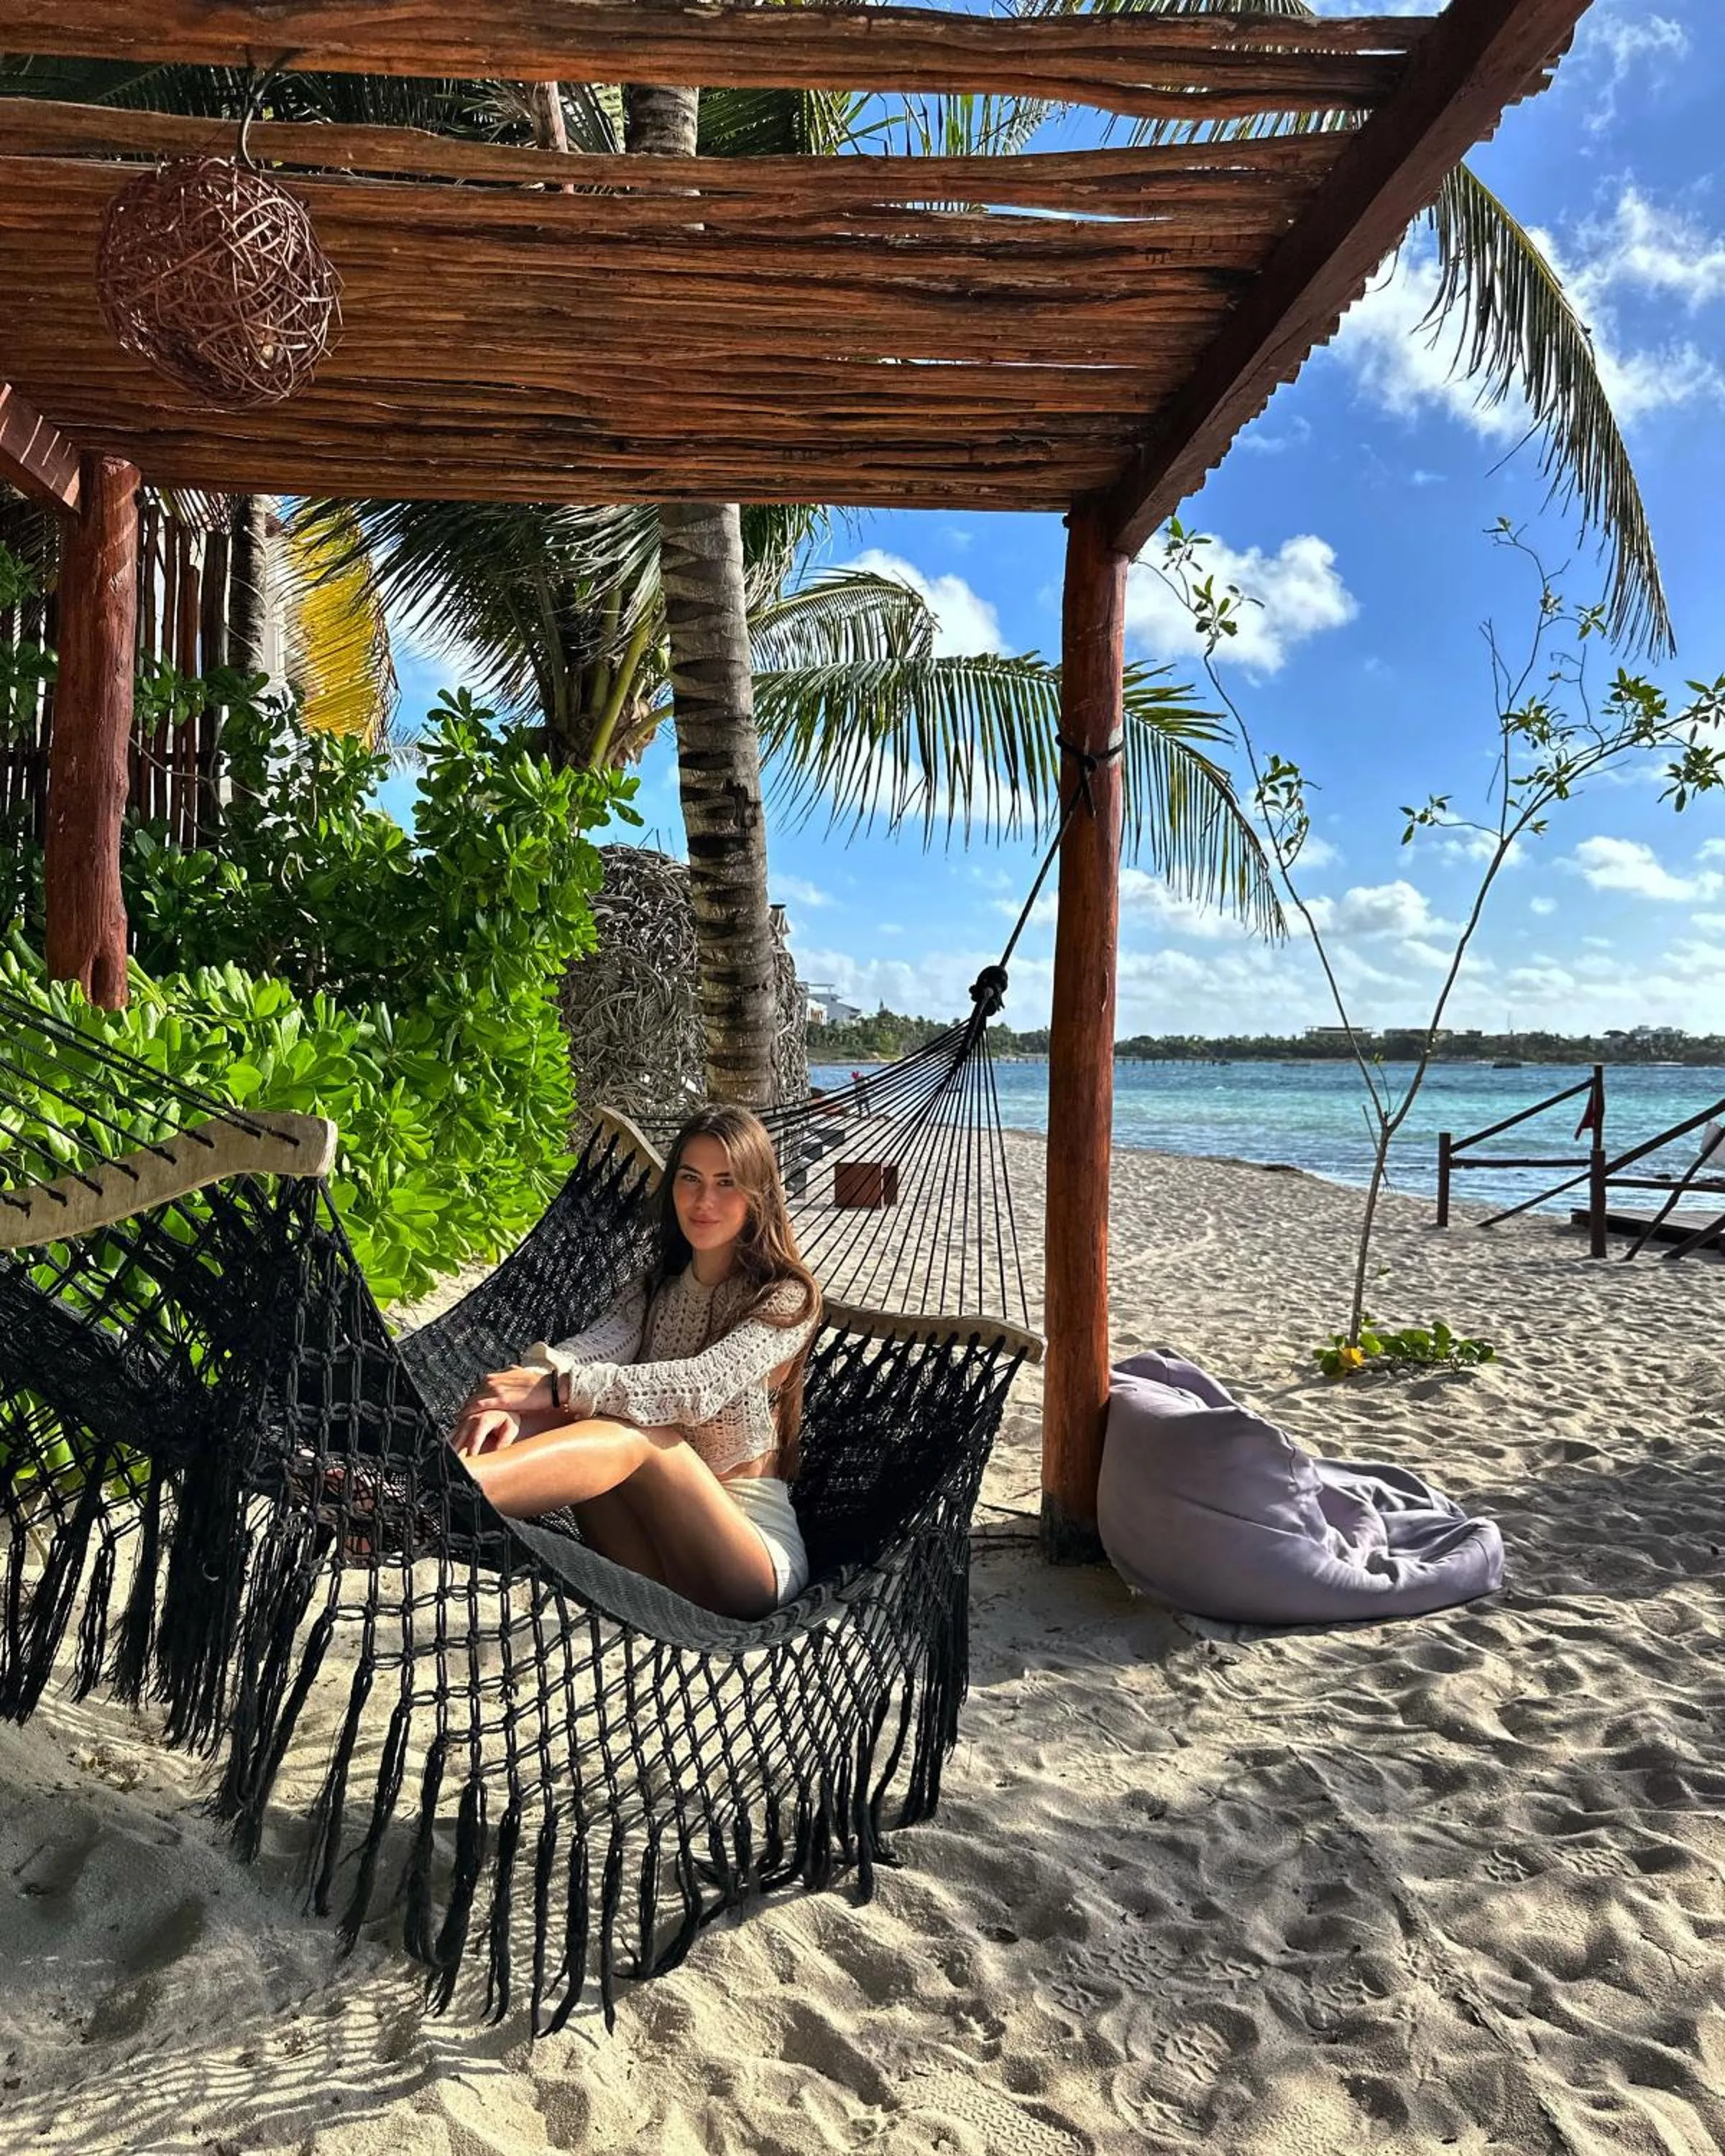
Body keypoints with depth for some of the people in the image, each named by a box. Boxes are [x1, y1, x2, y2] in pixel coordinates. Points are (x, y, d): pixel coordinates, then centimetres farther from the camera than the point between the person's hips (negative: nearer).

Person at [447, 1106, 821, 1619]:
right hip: (657, 1542, 5)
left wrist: (555, 1388, -32)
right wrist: (517, 1392, -30)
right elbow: (585, 1348, -8)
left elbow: (701, 1388, -23)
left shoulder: (786, 1300, -4)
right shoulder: (655, 1292, 14)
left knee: (638, 1432, -32)